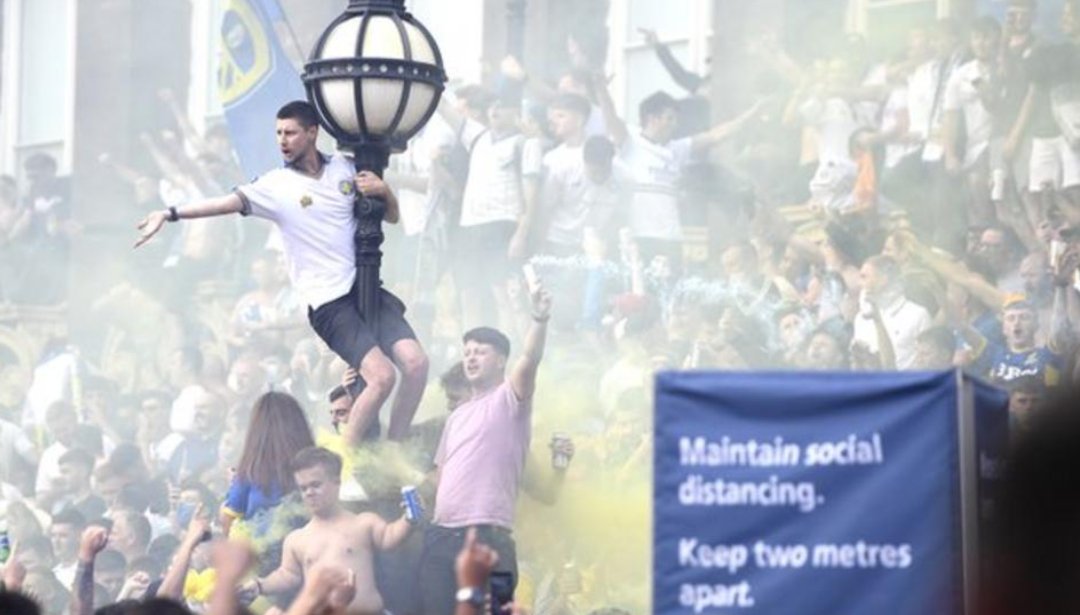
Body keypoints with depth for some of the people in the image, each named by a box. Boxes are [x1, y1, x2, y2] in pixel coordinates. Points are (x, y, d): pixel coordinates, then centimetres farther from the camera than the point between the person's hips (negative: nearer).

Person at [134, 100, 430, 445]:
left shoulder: (345, 168, 10)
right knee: (382, 375, -21)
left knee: (416, 364, -12)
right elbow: (226, 203, -15)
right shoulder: (277, 186, -2)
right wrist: (170, 214, -27)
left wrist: (383, 191, -3)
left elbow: (391, 217, 19)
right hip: (328, 301, -5)